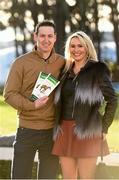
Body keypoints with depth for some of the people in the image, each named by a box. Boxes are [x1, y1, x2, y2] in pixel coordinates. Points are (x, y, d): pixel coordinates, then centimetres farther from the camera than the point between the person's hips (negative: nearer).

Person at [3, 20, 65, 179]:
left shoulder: (62, 63, 4)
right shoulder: (21, 63, -2)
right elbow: (9, 94, -5)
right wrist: (32, 105, -19)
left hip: (53, 131, 2)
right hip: (27, 130, -2)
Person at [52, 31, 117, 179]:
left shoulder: (98, 69, -1)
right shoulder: (66, 71, 14)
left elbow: (112, 100, -2)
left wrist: (103, 128, -6)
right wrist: (58, 129, 11)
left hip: (87, 132, -5)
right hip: (65, 131, 5)